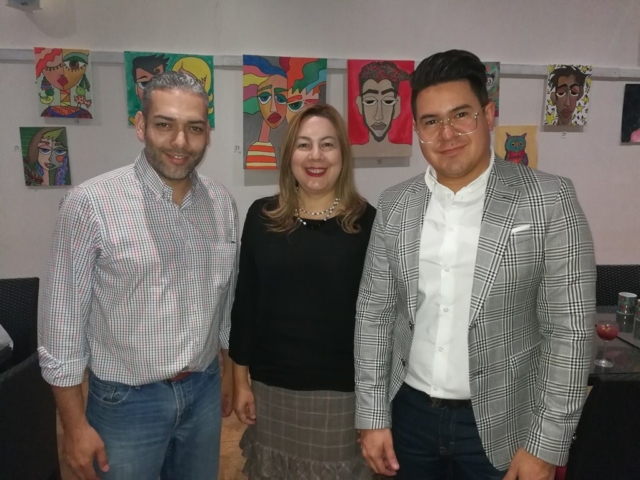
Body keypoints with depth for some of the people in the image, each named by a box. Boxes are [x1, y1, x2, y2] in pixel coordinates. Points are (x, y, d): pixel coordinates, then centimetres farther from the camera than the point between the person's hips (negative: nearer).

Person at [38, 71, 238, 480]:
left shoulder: (222, 203, -3)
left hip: (203, 391, 4)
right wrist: (75, 424, -9)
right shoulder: (91, 203, -17)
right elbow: (63, 319, -12)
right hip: (126, 400, -4)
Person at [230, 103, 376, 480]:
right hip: (272, 387, 2)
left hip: (341, 391, -2)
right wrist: (241, 379, 4)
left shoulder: (366, 221, -8)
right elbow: (245, 302, 2)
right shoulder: (262, 216, -2)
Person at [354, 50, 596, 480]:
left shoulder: (549, 200, -11)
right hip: (410, 413, 3)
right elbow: (375, 314, 1)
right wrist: (373, 417, 0)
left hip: (500, 425, -2)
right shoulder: (394, 205, -2)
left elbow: (570, 328, -11)